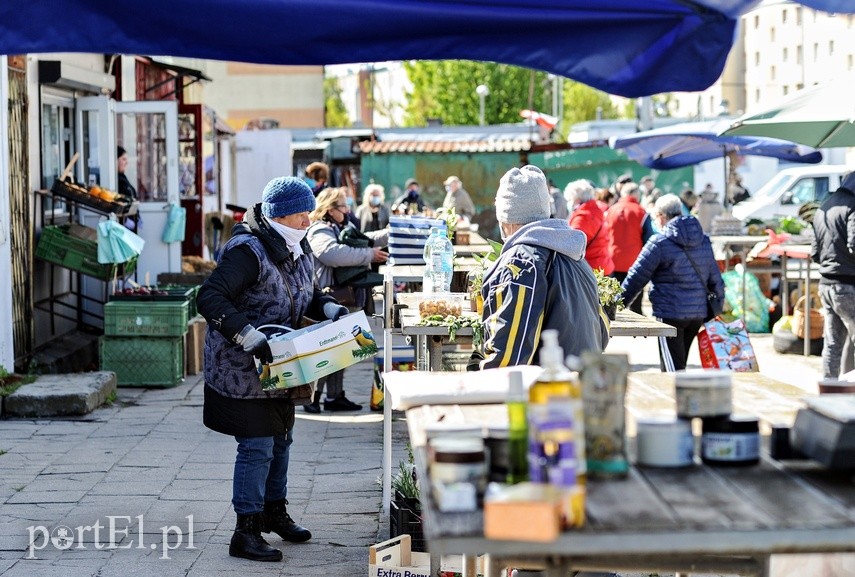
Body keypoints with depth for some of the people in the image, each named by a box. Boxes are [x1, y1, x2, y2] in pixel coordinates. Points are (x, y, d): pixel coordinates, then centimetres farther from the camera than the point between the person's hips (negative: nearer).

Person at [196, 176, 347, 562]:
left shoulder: (298, 250, 6)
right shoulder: (248, 252, -23)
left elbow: (306, 294, 22)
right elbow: (209, 298, -29)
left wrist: (330, 308, 1)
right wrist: (249, 336, -36)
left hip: (278, 365, 9)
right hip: (242, 368, -9)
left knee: (281, 438, 20)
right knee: (257, 446, -9)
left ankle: (274, 511, 38)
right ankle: (245, 533, -1)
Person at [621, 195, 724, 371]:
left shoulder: (659, 243, -9)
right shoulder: (704, 241, 10)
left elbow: (638, 276, -5)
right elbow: (715, 277, 14)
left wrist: (618, 303, 4)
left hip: (670, 313, -7)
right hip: (699, 313, 7)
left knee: (672, 368, -4)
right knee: (679, 365, 18)